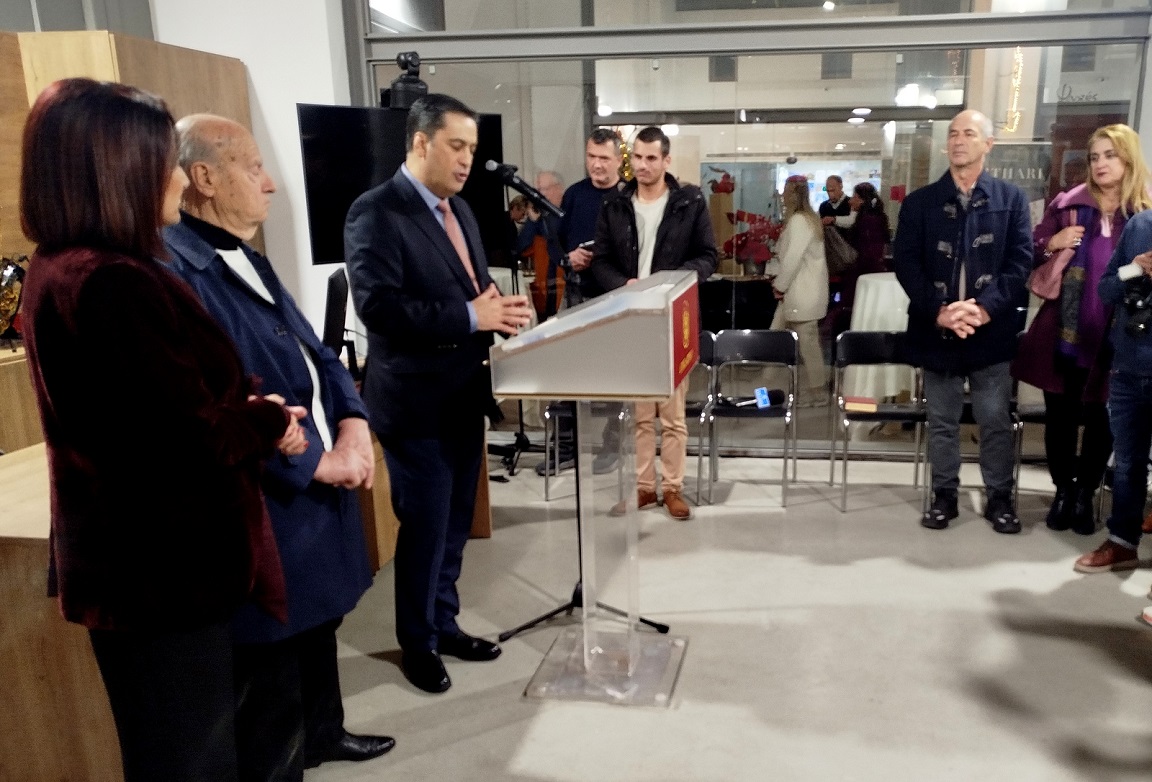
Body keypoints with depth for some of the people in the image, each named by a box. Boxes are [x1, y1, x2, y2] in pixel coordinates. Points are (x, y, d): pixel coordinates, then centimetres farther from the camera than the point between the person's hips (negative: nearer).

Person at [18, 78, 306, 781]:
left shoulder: (59, 269, 6)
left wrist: (245, 407, -3)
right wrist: (271, 423, -7)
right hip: (162, 566, -10)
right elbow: (196, 434, -25)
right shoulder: (113, 284, -27)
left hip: (128, 559, 10)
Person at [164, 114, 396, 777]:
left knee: (318, 624, 26)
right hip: (258, 510, -10)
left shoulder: (243, 257, 11)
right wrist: (318, 460, -20)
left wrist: (352, 422, -4)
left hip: (316, 490, 10)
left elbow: (313, 350, 13)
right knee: (271, 669, 8)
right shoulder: (168, 270, -22)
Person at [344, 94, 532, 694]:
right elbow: (377, 303, -25)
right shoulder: (376, 212, -15)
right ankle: (417, 643, 26)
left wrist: (502, 307, -4)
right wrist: (471, 316, -25)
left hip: (464, 396, 8)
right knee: (424, 529, 6)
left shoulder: (459, 209, 12)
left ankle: (444, 624, 36)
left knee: (455, 524, 18)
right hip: (416, 402, -8)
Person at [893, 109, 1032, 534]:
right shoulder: (920, 202, 6)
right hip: (936, 330, 1)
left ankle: (999, 496, 22)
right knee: (941, 421, 10)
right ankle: (944, 495, 23)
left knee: (996, 419, 6)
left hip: (992, 330, 0)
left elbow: (1020, 260, -2)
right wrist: (939, 310, -15)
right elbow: (906, 263, -2)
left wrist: (985, 307, -16)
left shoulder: (1012, 198, 5)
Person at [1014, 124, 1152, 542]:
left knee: (1100, 419, 7)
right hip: (1063, 332, 1)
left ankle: (1086, 494, 24)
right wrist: (1051, 244, -12)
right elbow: (1029, 255, 7)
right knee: (1059, 415, 8)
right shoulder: (1067, 204, 4)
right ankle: (1063, 491, 24)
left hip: (1114, 338, 0)